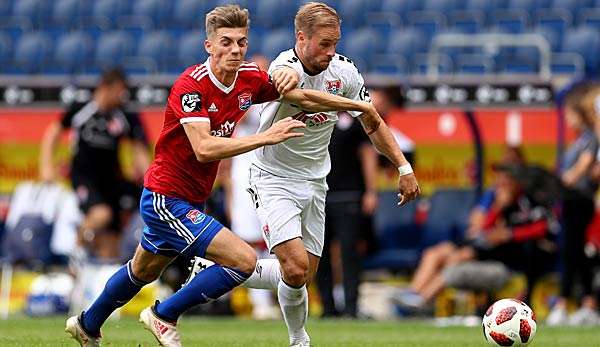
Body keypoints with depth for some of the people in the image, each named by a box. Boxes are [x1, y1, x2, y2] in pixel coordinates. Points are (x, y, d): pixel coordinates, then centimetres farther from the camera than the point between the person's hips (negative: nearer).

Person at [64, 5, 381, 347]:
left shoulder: (249, 78, -3)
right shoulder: (192, 85, -25)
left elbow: (304, 98, 10)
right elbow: (204, 148, -34)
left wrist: (359, 105, 6)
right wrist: (266, 137, -36)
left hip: (189, 201, 9)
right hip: (166, 199, -9)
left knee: (143, 271, 28)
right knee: (244, 260, -18)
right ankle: (164, 317, -3)